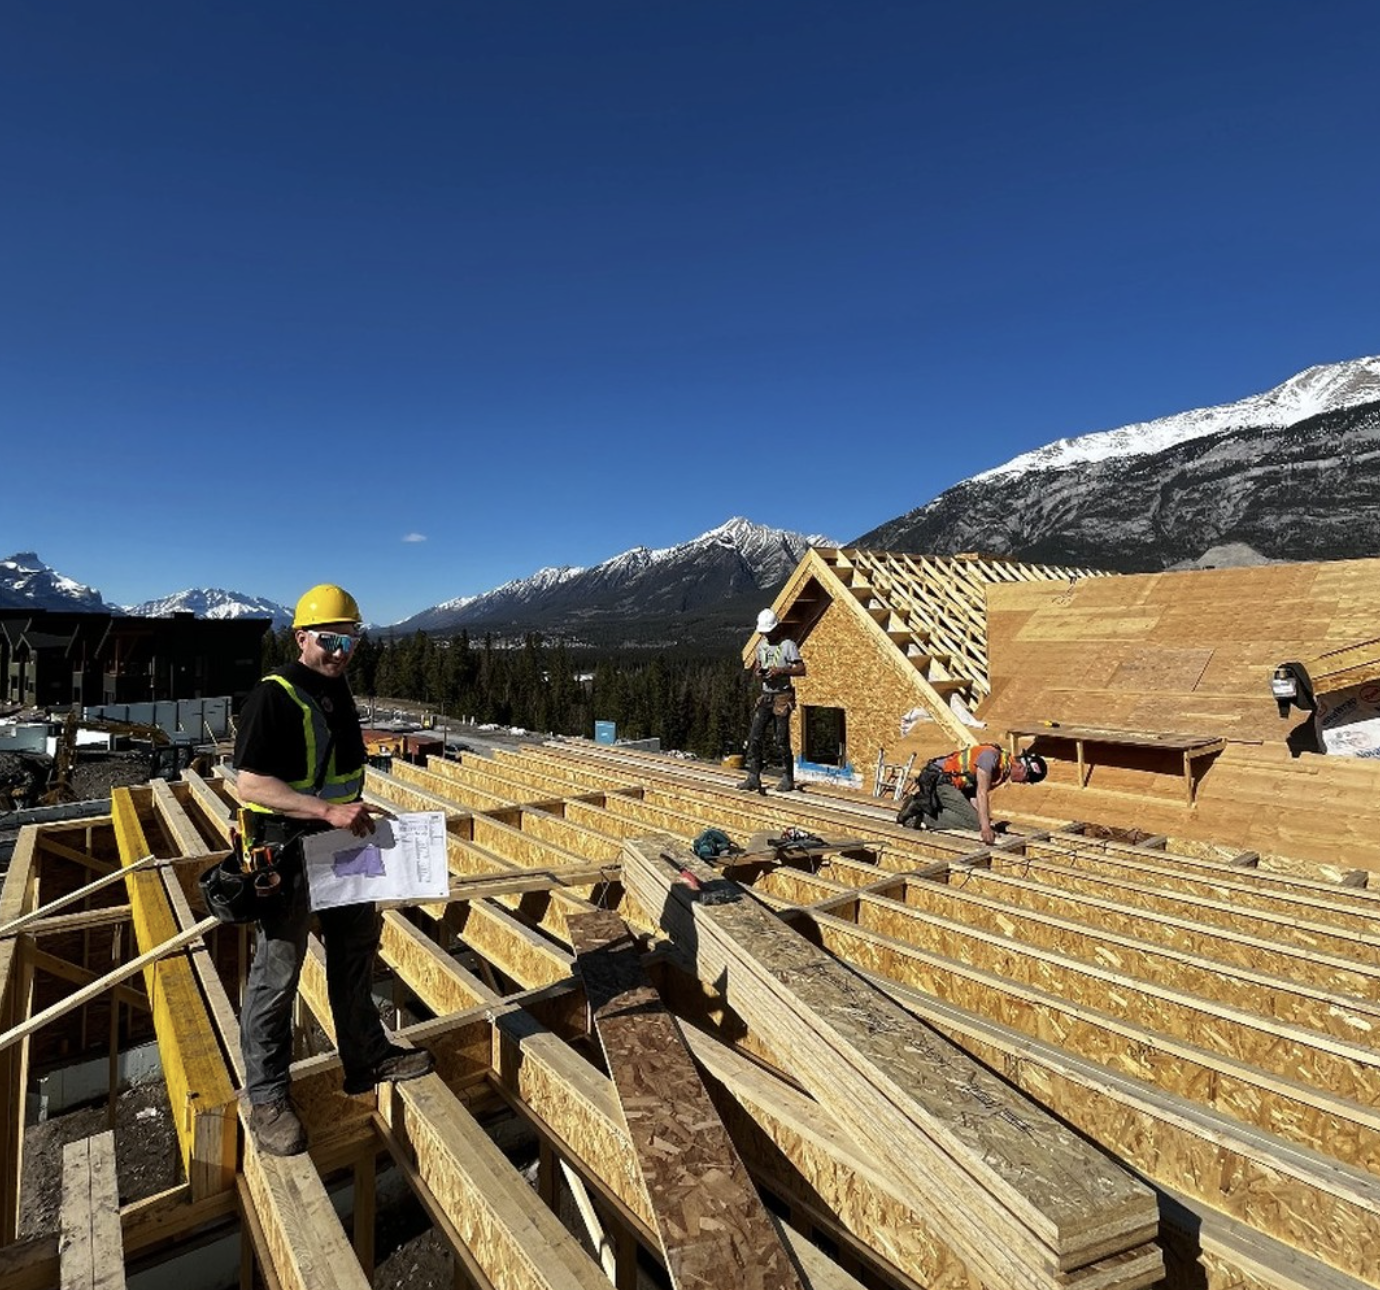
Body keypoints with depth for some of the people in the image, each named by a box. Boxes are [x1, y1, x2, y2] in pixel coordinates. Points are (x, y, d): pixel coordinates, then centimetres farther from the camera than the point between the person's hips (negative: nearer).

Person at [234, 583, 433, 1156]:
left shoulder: (338, 689, 7)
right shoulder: (273, 697, -19)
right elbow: (250, 784, -25)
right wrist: (328, 810, -30)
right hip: (288, 853, -8)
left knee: (356, 952, 19)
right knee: (276, 975, 5)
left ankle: (367, 1057, 36)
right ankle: (266, 1099, 23)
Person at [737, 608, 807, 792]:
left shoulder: (788, 645, -8)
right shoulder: (762, 644, 12)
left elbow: (802, 670, -13)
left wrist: (781, 670, -26)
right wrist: (758, 671, 1)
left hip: (782, 697, -6)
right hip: (765, 696, 6)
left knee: (782, 741, 0)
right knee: (754, 737, -4)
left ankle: (789, 779, 16)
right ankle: (753, 779, -2)